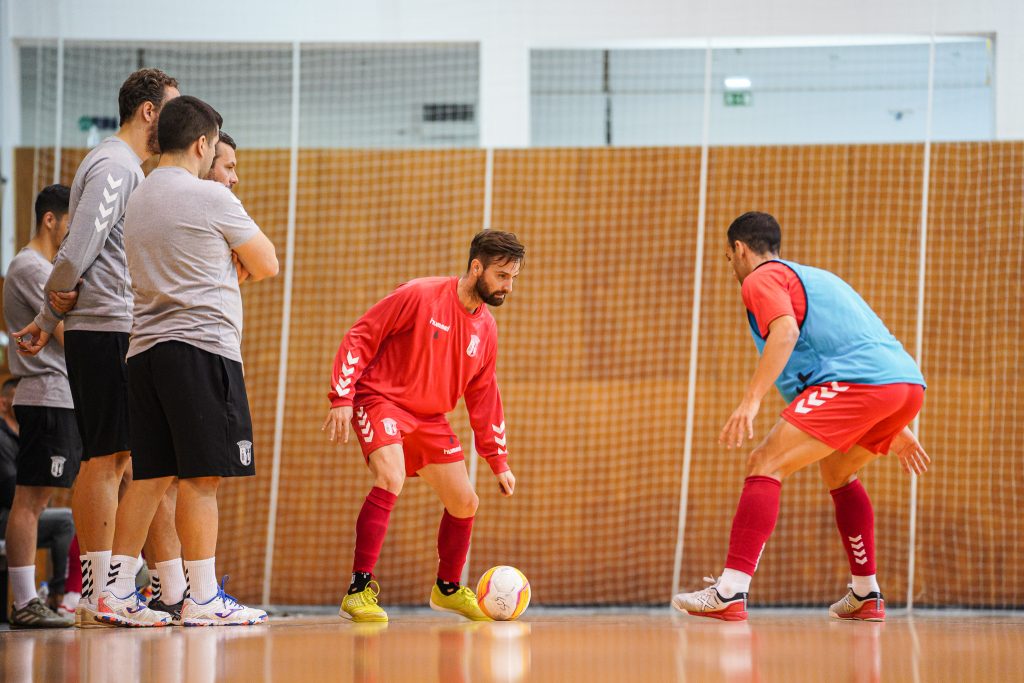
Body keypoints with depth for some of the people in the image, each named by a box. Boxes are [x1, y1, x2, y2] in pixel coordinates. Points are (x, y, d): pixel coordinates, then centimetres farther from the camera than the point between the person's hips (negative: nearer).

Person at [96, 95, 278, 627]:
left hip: (145, 348, 7)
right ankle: (203, 598, -5)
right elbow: (267, 265, 3)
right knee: (201, 476, -5)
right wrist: (241, 268, 22)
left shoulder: (136, 200, 15)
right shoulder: (209, 198, -6)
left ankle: (117, 590, 4)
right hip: (203, 347, -7)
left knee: (149, 475, 8)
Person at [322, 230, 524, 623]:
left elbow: (483, 398, 15)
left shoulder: (486, 329, 5)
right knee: (391, 479, -31)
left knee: (465, 504, 8)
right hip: (381, 400, -7)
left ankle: (447, 589, 33)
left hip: (430, 419, 7)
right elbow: (358, 339, -13)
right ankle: (359, 592, -26)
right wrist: (341, 398, -21)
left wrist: (499, 462, 14)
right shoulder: (420, 296, -16)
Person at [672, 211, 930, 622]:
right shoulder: (815, 277, 35)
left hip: (858, 382, -9)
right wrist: (894, 431, 41)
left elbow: (786, 331, -13)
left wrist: (752, 399, -22)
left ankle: (730, 593, -22)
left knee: (765, 465, -10)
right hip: (909, 380, 9)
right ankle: (866, 596, 29)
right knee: (836, 471, 31)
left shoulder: (761, 278, 8)